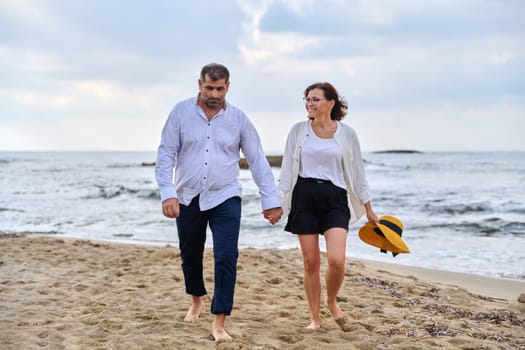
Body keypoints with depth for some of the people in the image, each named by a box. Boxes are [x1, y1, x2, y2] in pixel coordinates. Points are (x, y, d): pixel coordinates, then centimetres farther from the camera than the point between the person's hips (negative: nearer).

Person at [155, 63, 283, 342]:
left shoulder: (238, 118, -2)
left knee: (226, 258, -11)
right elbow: (166, 154, -5)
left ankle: (219, 322, -3)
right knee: (190, 255, 16)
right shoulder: (181, 112, -4)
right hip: (188, 198, 1)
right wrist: (167, 193, -16)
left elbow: (257, 160, 2)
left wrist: (270, 200, -1)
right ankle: (196, 301, 43)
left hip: (225, 199, -1)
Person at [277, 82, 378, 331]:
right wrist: (277, 202, 1)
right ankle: (315, 317, 17)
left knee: (336, 260, -16)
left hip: (335, 198, -1)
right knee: (311, 262, 2)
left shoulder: (347, 133, 4)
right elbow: (287, 169, 7)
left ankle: (332, 302, 14)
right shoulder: (298, 130, 5)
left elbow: (357, 172, 10)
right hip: (304, 197, 1)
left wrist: (368, 208, 11)